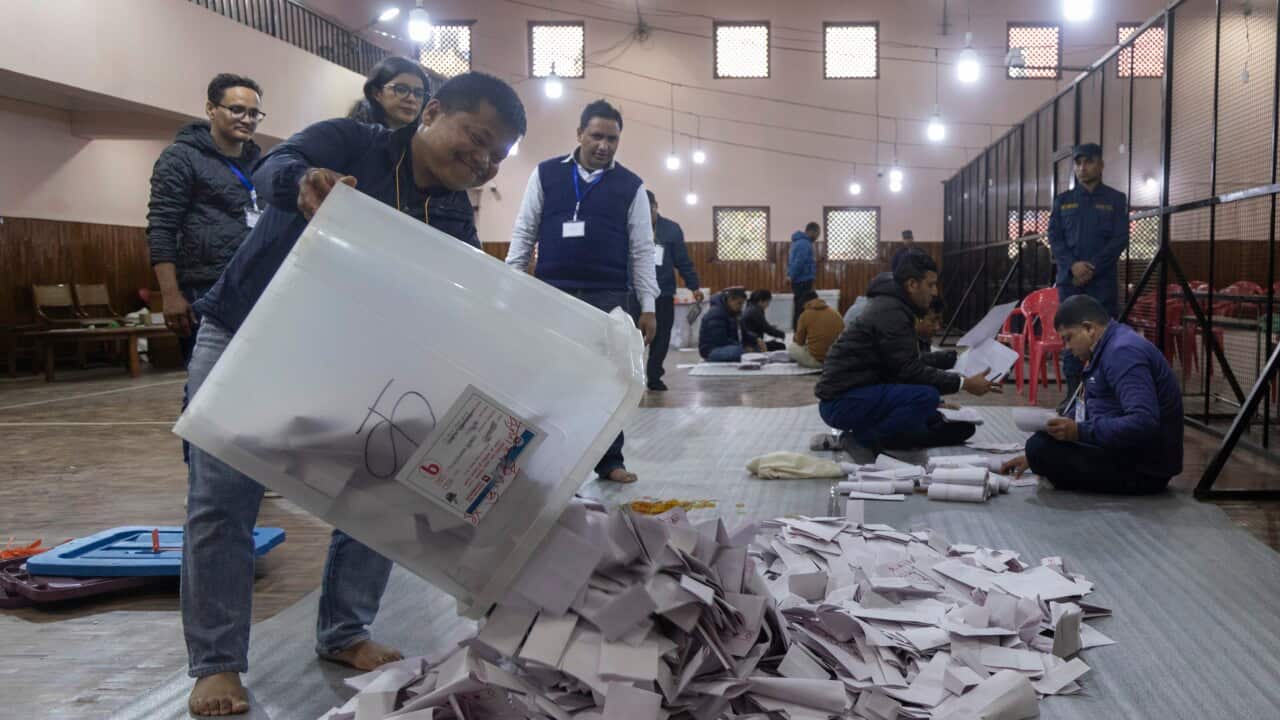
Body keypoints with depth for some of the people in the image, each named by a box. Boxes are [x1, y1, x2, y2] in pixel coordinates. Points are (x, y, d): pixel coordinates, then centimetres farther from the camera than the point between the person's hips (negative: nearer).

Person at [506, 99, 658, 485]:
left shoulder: (631, 186, 5)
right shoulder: (546, 174, 5)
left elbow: (642, 250, 5)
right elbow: (523, 233, 7)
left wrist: (648, 306, 1)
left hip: (608, 298, 0)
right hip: (551, 294, 0)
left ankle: (610, 460, 14)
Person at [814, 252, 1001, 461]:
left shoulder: (891, 307, 14)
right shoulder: (890, 313, -17)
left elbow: (910, 366, 17)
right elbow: (910, 371, -21)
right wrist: (964, 383, -17)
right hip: (841, 401, -9)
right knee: (926, 396, -29)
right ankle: (862, 441, -15)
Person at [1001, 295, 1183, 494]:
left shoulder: (1123, 353, -21)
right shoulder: (1110, 347, 13)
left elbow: (1144, 423, -32)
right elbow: (1082, 410, 20)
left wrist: (1080, 432, -31)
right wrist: (1033, 456, 16)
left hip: (1144, 469, -11)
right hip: (1126, 454, 11)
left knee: (1041, 447, -24)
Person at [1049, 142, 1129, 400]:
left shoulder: (1116, 200, 7)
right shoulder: (1063, 200, 13)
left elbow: (1120, 239, 0)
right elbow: (1054, 236, 7)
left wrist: (1092, 267, -11)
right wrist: (1072, 266, -10)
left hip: (1103, 280, -2)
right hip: (1070, 279, 2)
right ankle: (1073, 392, 8)